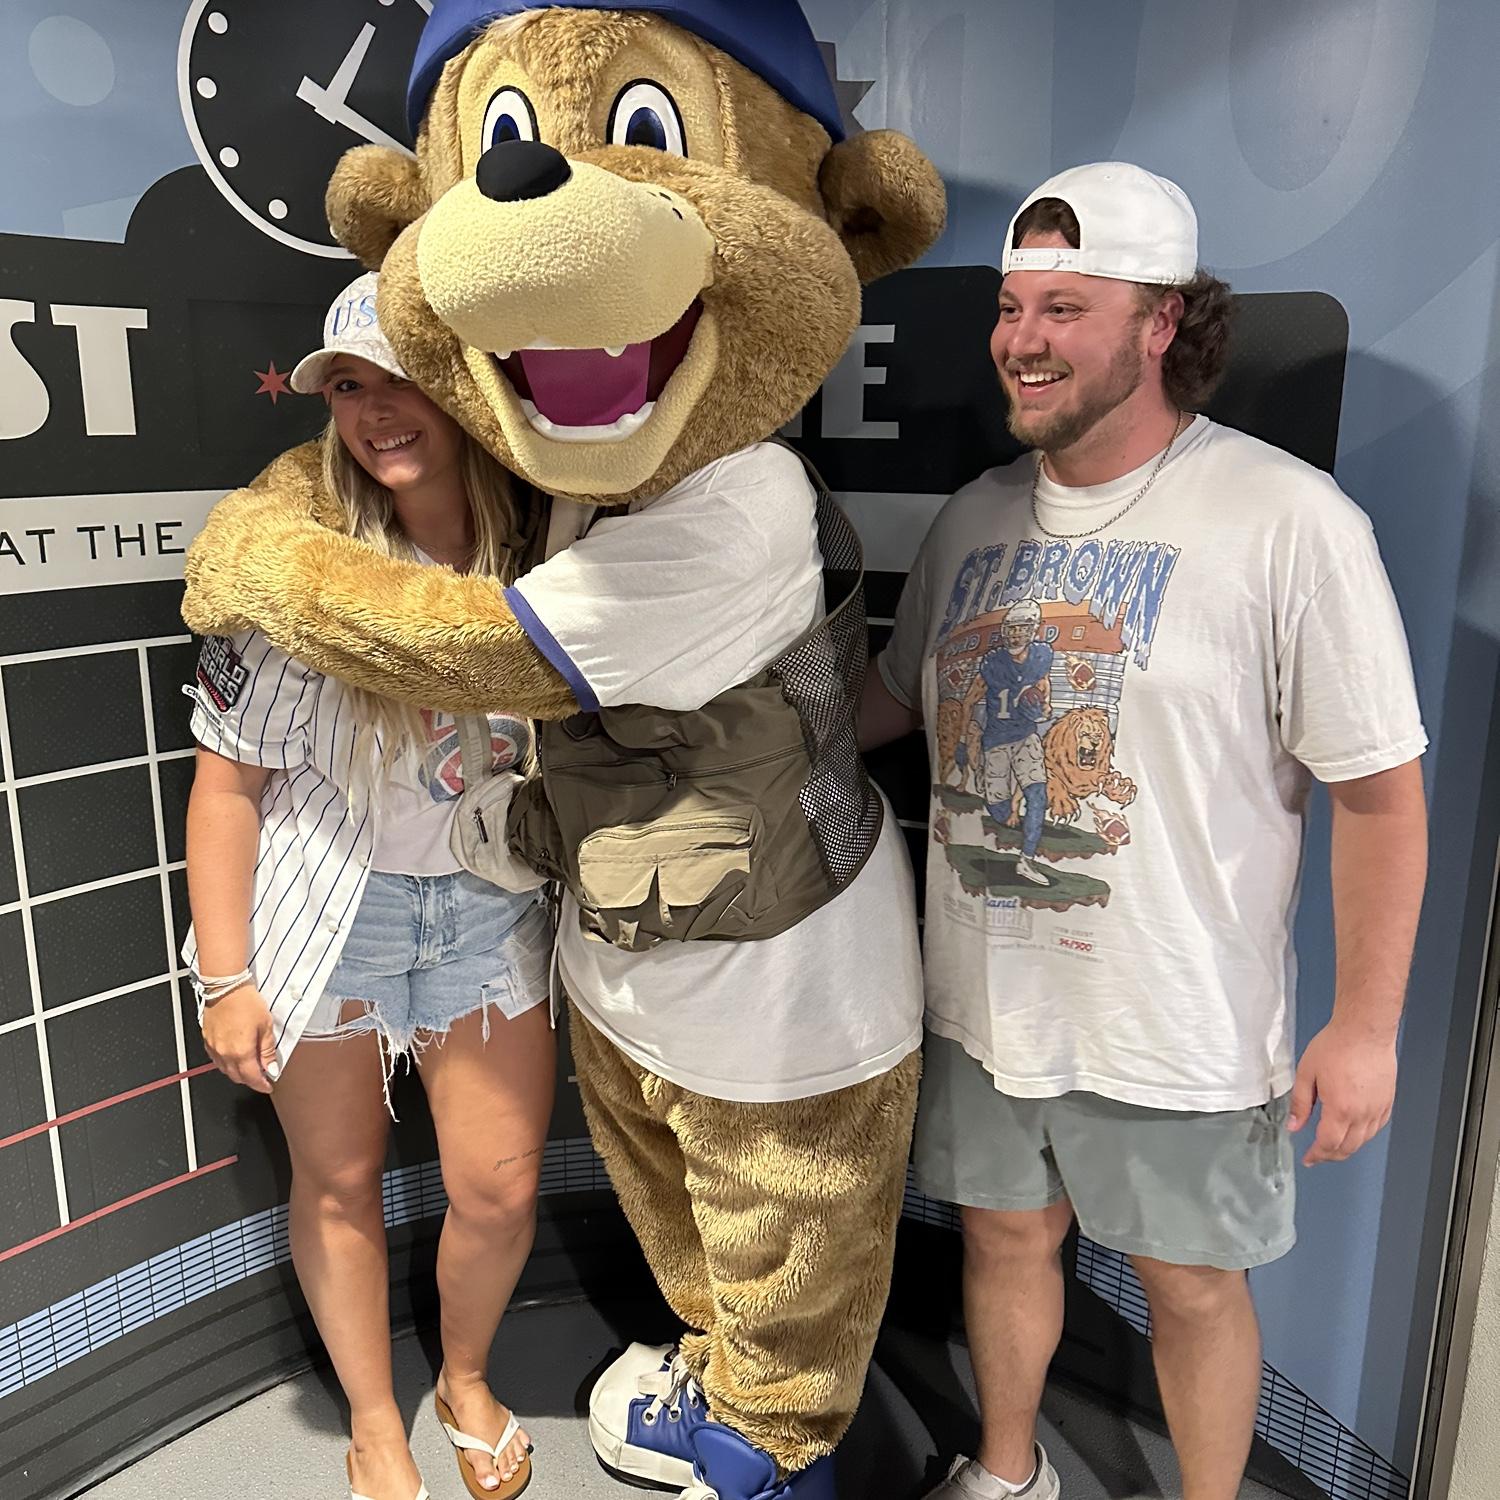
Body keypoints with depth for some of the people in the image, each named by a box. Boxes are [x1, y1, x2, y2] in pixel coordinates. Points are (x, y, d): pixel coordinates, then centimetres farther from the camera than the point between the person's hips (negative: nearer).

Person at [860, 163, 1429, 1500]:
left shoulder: (1288, 521, -16)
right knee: (1005, 1239, 22)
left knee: (1193, 1287, 16)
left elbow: (1379, 790, -13)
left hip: (1180, 1027, -4)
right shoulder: (977, 515, 2)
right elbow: (893, 699, 14)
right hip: (989, 1001, 5)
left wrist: (1367, 1025, -11)